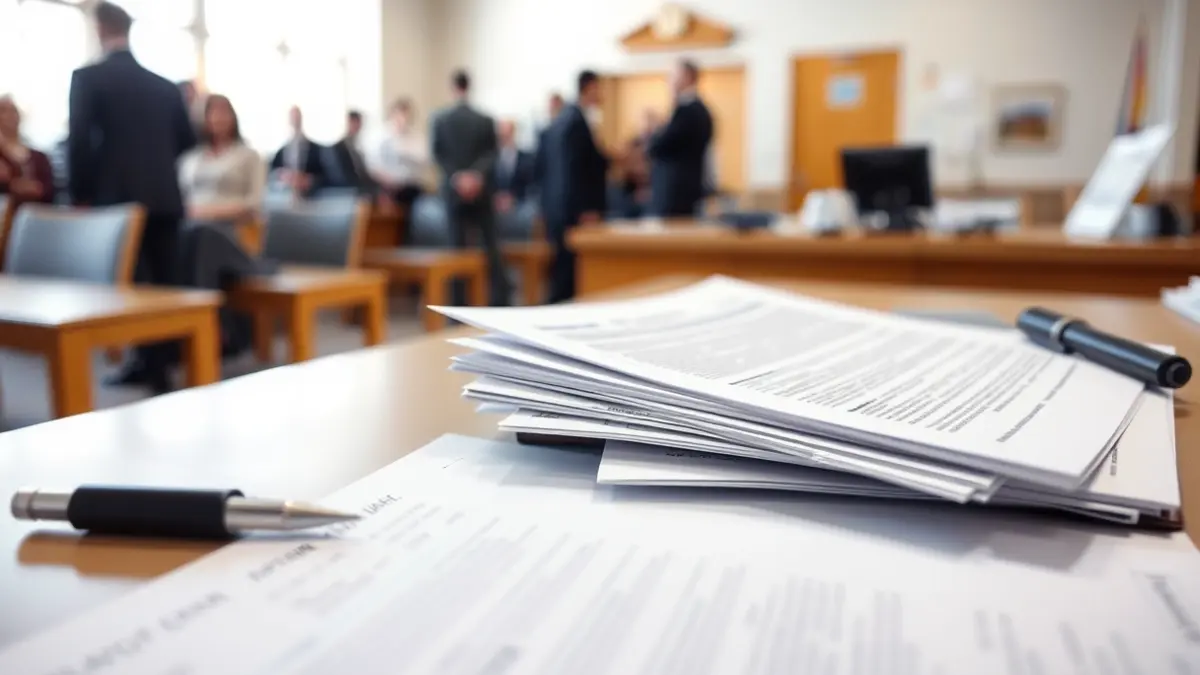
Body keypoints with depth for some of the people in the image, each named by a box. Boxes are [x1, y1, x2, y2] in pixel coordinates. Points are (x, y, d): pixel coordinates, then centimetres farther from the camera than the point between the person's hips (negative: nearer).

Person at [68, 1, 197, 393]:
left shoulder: (87, 78, -2)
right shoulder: (164, 85, 10)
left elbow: (79, 140, -9)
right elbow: (186, 139, 15)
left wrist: (81, 195, -1)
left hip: (117, 196, -4)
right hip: (164, 196, 4)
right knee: (163, 283, 8)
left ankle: (146, 362, -1)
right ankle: (159, 365, 11)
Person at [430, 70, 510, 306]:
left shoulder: (440, 119, -2)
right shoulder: (486, 120, -1)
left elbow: (438, 155, -4)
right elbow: (492, 154, -8)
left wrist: (456, 177, -7)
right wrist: (477, 175, -15)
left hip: (453, 190, 0)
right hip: (481, 190, 0)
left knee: (458, 246, 4)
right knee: (491, 245, 5)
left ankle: (459, 303, 5)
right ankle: (500, 299, 2)